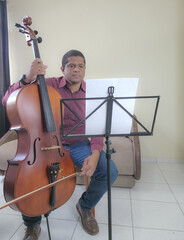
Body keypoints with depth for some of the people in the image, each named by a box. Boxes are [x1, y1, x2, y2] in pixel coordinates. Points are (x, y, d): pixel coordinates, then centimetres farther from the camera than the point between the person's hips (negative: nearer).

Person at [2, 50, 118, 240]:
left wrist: (95, 154, -23)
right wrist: (28, 79, -24)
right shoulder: (49, 85, -3)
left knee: (109, 171, -20)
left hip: (79, 145, 2)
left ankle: (86, 206, 14)